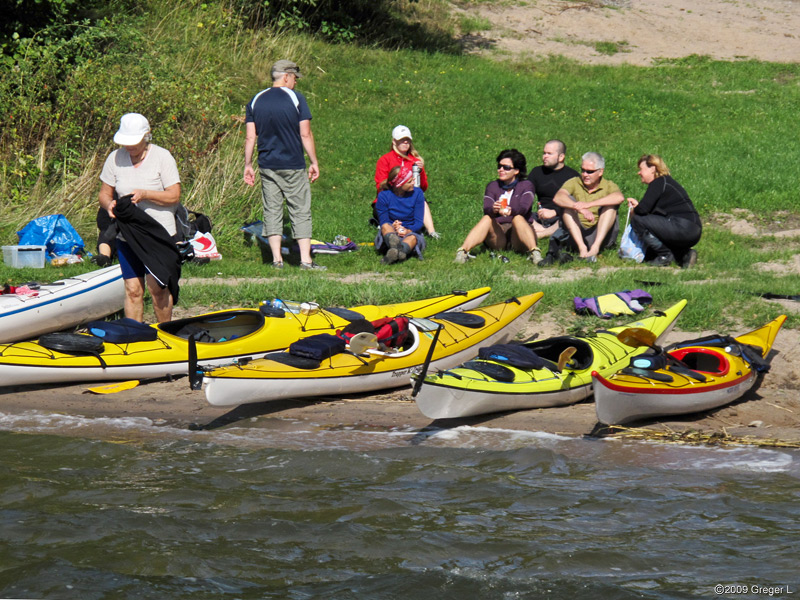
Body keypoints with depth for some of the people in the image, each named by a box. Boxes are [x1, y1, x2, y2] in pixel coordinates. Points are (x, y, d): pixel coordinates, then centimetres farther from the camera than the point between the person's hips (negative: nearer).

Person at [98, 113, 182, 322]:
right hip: (127, 235, 3)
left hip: (159, 233, -3)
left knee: (157, 287, -6)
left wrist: (145, 194, -21)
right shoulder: (115, 158, 5)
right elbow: (104, 193, 11)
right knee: (133, 289, 2)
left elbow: (174, 196, -7)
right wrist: (109, 204, -13)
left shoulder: (162, 157, -5)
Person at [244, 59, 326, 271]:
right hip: (293, 166, -4)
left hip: (267, 166, 4)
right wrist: (314, 162, -1)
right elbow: (305, 134, -8)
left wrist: (248, 165, 11)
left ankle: (276, 259, 5)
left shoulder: (256, 100, 6)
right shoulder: (296, 98, -6)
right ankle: (305, 259, -2)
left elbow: (250, 137, 4)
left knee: (272, 211, 8)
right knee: (301, 212, 2)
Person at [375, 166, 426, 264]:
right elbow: (383, 222, -8)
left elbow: (419, 223, -6)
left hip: (411, 232, 0)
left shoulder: (417, 193, -1)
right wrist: (393, 226, -31)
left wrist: (408, 230, -26)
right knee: (386, 227, -33)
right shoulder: (383, 196, -4)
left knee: (413, 237, -35)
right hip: (390, 234, 0)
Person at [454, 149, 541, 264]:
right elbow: (486, 209, -9)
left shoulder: (526, 186, 5)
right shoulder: (493, 187, 11)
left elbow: (523, 207, -17)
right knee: (487, 219, -26)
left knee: (518, 218, -31)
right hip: (498, 235, 2)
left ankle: (534, 252, -50)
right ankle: (462, 252, -44)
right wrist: (493, 209, -35)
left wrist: (510, 210, -41)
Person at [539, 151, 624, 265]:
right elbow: (557, 197, -16)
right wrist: (580, 209, -33)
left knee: (610, 204, -17)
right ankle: (582, 247, -37)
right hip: (576, 235, 0)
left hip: (602, 235, 0)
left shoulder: (608, 185, 5)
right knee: (569, 201, -17)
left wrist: (589, 204, -30)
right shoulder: (574, 183, 7)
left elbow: (619, 197, -20)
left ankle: (595, 247, -35)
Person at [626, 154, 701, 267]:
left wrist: (634, 211, 4)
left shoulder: (658, 183, -8)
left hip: (682, 228, -11)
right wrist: (637, 204, 21)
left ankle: (664, 256, -7)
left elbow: (643, 209, -17)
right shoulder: (666, 182, 22)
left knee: (637, 220, -12)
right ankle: (684, 254, 8)